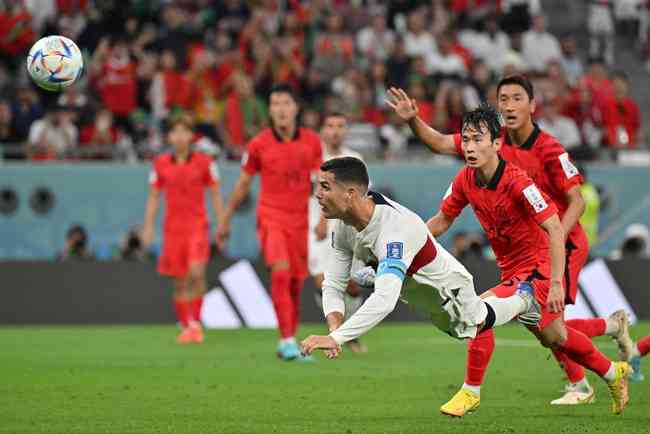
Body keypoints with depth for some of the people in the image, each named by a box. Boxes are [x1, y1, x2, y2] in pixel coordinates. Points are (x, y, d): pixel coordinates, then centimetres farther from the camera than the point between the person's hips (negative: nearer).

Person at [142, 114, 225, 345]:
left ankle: (195, 322, -9)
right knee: (179, 282, 5)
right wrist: (148, 226, 5)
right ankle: (186, 327, 16)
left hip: (197, 225, -2)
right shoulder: (160, 164, 5)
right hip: (173, 228, 2)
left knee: (196, 273, -20)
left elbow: (215, 196, 5)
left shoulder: (204, 162, 1)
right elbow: (153, 197, 12)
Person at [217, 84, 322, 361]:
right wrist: (225, 221, 14)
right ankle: (288, 341, -23)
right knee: (280, 272, -23)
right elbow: (242, 185, 9)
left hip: (300, 221, 3)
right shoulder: (258, 144, -2)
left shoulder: (312, 142, 2)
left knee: (295, 283, 6)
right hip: (271, 216, -3)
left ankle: (287, 343, 23)